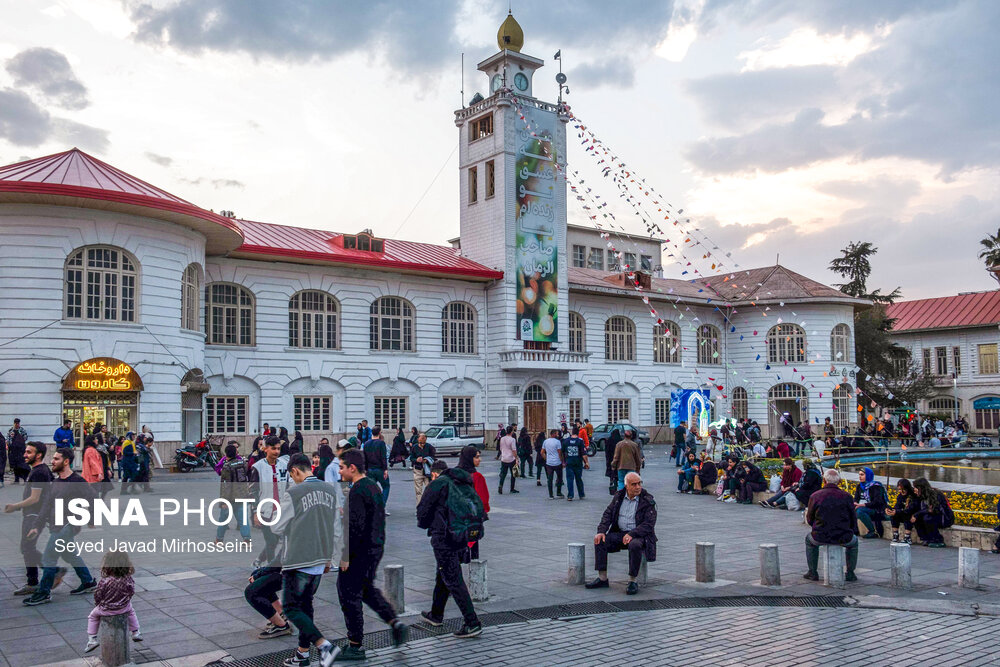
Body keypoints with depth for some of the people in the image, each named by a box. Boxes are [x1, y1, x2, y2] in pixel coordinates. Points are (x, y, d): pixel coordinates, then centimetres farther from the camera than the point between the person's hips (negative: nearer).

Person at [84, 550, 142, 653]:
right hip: (124, 608, 2)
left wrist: (98, 603, 7)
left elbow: (97, 596, -16)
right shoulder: (128, 580, -17)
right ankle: (136, 633, 40)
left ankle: (92, 639, 26)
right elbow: (132, 592, -4)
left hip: (106, 610, -2)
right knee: (131, 611, 36)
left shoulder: (104, 581, -26)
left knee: (93, 616, 28)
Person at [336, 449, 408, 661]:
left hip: (360, 552, -10)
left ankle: (355, 646, 11)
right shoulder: (373, 485, 10)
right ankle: (395, 623, 15)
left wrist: (346, 556, -19)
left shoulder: (357, 492, -20)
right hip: (376, 548, 10)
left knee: (349, 594, 2)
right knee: (367, 588, 24)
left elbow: (355, 527, -25)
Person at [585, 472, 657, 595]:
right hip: (620, 533, 5)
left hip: (638, 535, -5)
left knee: (635, 545, -37)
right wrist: (601, 531, -11)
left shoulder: (647, 500, -7)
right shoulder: (619, 496, 7)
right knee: (600, 540, -16)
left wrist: (632, 534, -27)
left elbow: (649, 524, -14)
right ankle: (602, 578, -9)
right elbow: (608, 514, 6)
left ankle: (632, 581, -20)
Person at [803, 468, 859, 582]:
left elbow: (809, 520, 6)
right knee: (854, 540, 35)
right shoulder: (847, 496, -4)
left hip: (820, 537, 0)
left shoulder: (814, 496, -5)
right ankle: (850, 574, 31)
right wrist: (854, 532, 26)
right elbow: (853, 520, 5)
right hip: (843, 538, 0)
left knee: (809, 538, 34)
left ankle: (813, 573, 32)